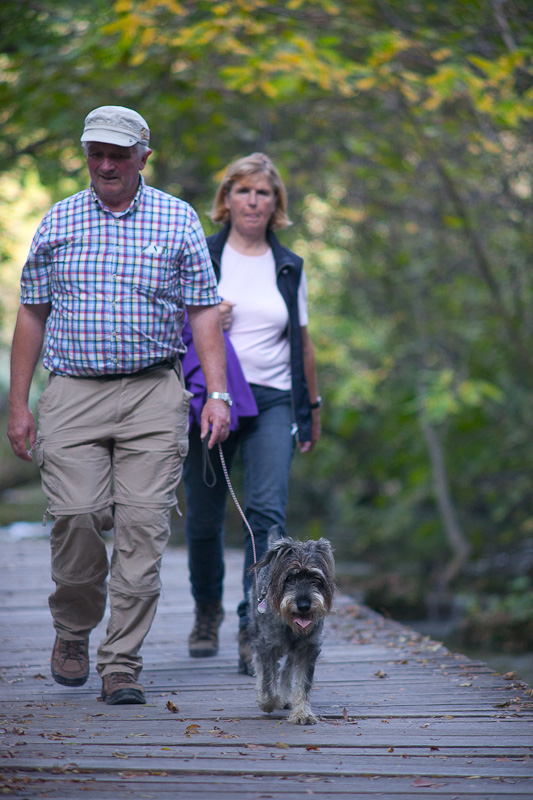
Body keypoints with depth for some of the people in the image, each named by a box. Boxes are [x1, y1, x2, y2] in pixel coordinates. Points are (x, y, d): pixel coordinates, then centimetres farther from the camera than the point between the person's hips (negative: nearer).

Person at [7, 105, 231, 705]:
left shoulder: (178, 221, 6)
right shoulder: (57, 223, 10)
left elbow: (203, 312, 5)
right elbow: (31, 314, 13)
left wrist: (217, 393, -5)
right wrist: (17, 404, 9)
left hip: (153, 392, -1)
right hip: (72, 392, 1)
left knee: (142, 526, -7)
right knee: (77, 515, -11)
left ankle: (122, 663, -1)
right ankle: (72, 631, 15)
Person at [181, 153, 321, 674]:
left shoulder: (289, 268, 13)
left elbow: (302, 343, 19)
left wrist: (312, 407, 20)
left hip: (272, 402, 1)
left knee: (267, 510, -16)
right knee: (204, 518, 4)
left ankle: (255, 632, -17)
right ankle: (207, 610, 32)